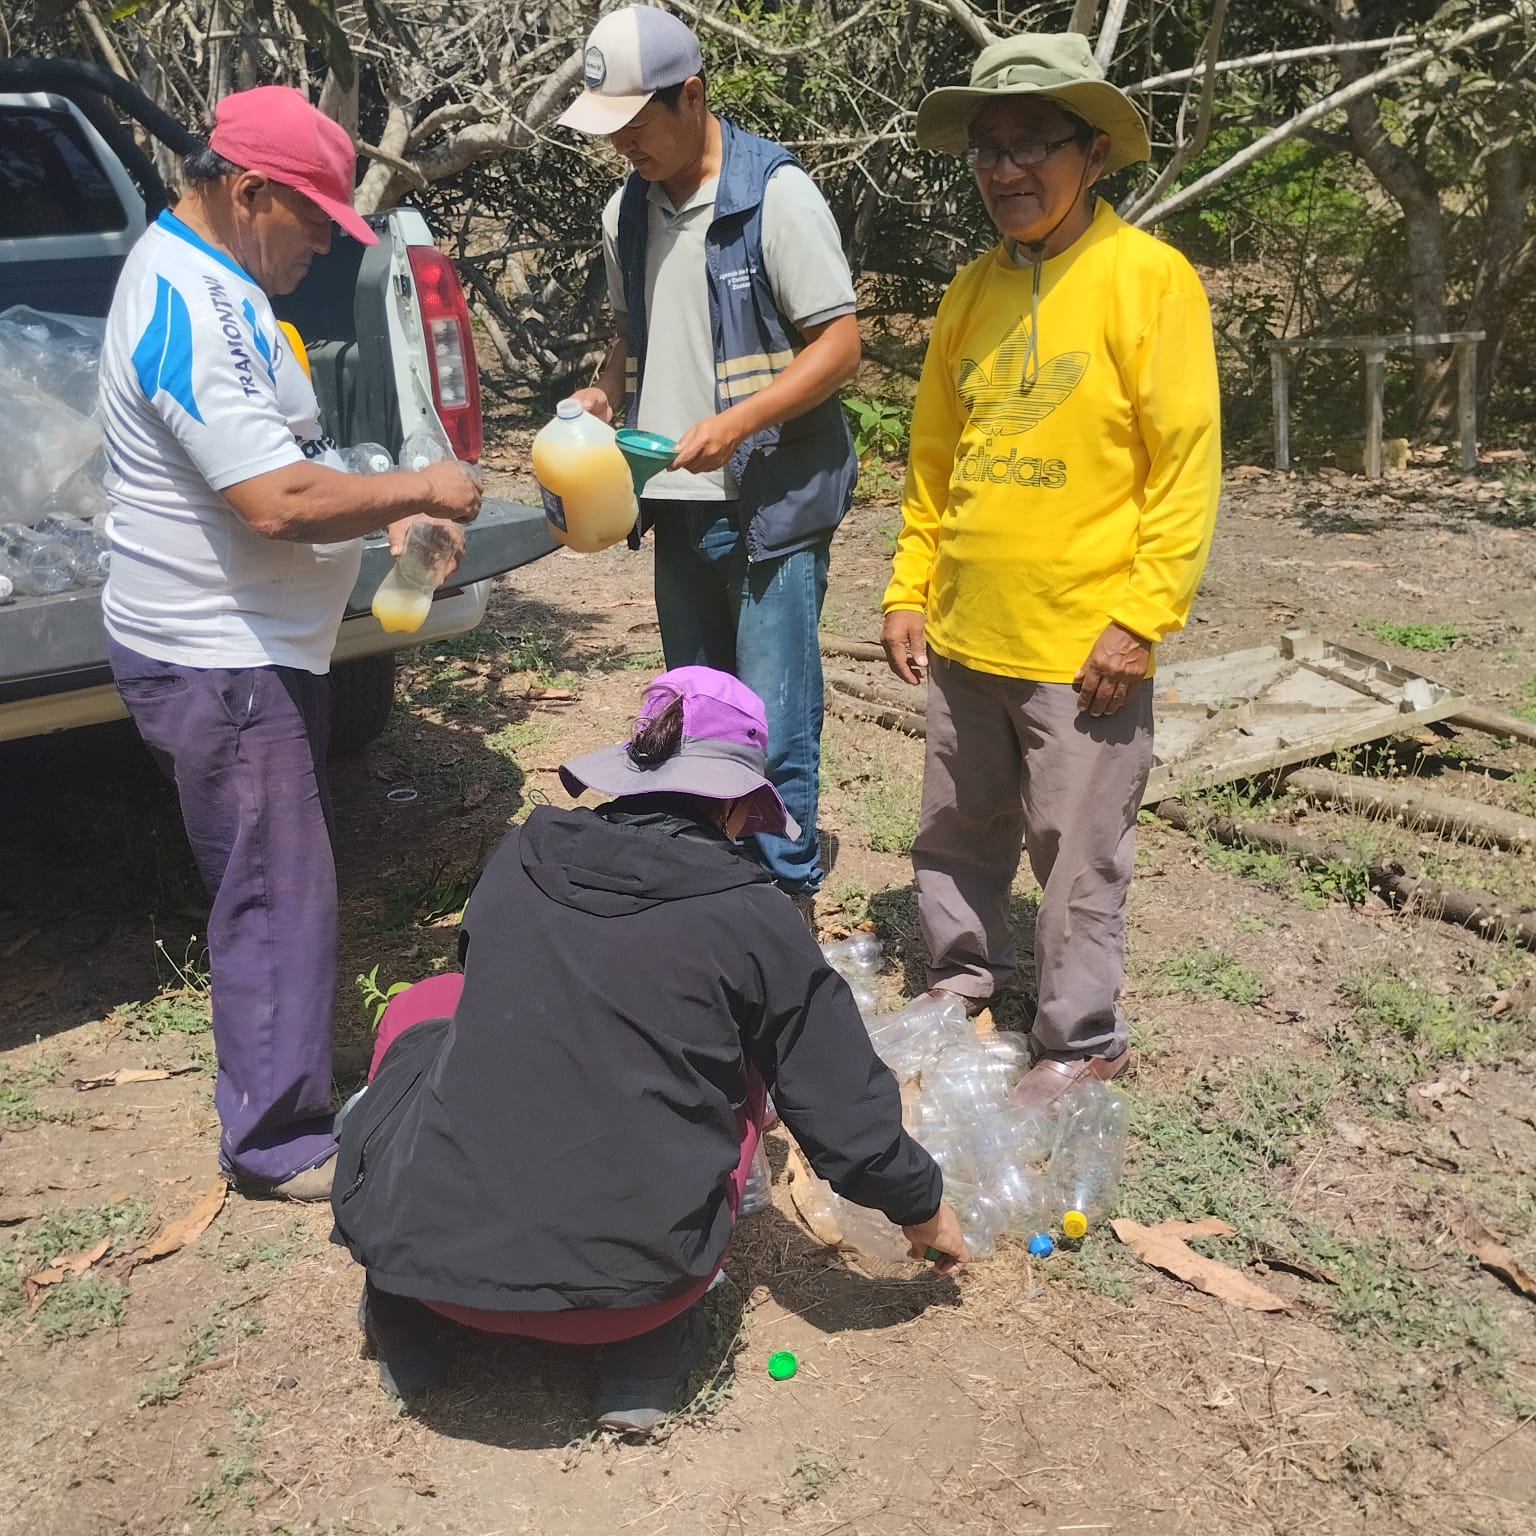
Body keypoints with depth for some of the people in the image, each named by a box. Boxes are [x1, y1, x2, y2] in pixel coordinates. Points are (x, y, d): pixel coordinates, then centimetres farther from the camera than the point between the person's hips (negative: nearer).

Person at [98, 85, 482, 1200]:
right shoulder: (189, 311, -22)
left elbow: (273, 454, 20)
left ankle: (283, 1089, 35)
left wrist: (381, 511, 7)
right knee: (277, 897, -2)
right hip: (214, 659, -11)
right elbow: (277, 502, -29)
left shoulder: (206, 279, 12)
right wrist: (416, 490, -16)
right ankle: (279, 1143, 12)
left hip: (252, 645, 11)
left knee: (283, 884, 20)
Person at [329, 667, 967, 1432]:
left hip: (423, 1247, 2)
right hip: (620, 1291, -2)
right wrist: (925, 1210, 22)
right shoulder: (753, 918, -4)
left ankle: (404, 1311, 21)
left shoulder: (516, 860, 5)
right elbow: (851, 1126, 1)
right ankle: (651, 1343, 14)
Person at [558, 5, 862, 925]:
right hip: (681, 504, 7)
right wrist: (602, 396, 2)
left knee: (774, 728, -5)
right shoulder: (628, 211, 9)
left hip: (772, 503, -7)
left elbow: (840, 344, -12)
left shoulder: (775, 194, -10)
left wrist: (733, 426, -23)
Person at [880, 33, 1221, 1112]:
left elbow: (1187, 466, -12)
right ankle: (966, 975, 39)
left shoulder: (1146, 276, -9)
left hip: (1083, 645, -6)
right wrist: (910, 590, 9)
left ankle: (1082, 1042, 22)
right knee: (957, 831, 18)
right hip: (964, 636, 6)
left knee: (1077, 854, 5)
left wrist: (1142, 618, -16)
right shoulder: (972, 292, 8)